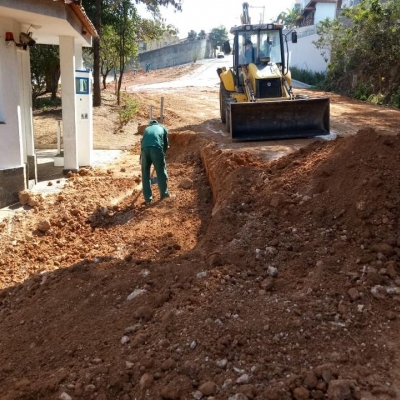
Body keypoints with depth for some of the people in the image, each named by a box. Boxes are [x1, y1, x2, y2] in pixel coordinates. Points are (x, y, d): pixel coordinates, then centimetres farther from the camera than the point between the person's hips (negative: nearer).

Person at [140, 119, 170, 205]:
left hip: (145, 148, 3)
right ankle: (164, 194, 27)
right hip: (156, 148, -2)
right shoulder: (163, 128, 30)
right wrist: (163, 153, 39)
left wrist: (141, 155, 42)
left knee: (145, 173, 12)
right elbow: (166, 144, 27)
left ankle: (148, 199, 14)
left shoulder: (147, 129, 36)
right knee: (161, 171, 13)